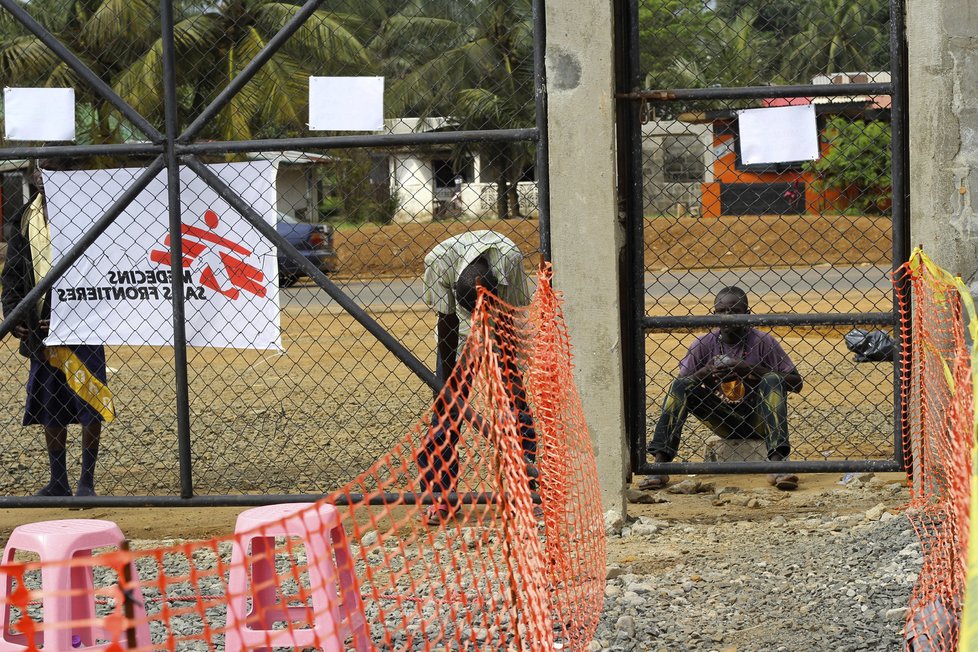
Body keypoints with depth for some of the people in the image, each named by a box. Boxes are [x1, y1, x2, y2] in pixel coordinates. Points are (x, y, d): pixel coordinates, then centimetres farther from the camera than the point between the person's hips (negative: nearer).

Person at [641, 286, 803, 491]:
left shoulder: (762, 341, -7)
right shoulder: (705, 344, 0)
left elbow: (796, 383, -10)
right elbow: (680, 386, 0)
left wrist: (751, 370, -21)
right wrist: (706, 371, -21)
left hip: (757, 421, -2)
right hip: (723, 422, 2)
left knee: (773, 380, -27)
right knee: (681, 385, -16)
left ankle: (777, 462, -42)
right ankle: (660, 465, -28)